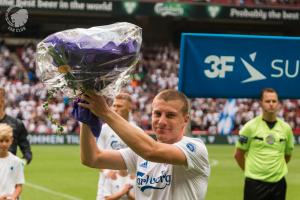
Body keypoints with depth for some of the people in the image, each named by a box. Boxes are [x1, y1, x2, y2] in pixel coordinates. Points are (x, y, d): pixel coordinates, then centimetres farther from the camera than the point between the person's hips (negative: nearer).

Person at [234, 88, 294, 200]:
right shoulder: (250, 126, -5)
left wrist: (276, 169, 13)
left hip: (278, 182, 3)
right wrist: (250, 171, 8)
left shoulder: (286, 128, 5)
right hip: (255, 183, -3)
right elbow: (238, 154, 3)